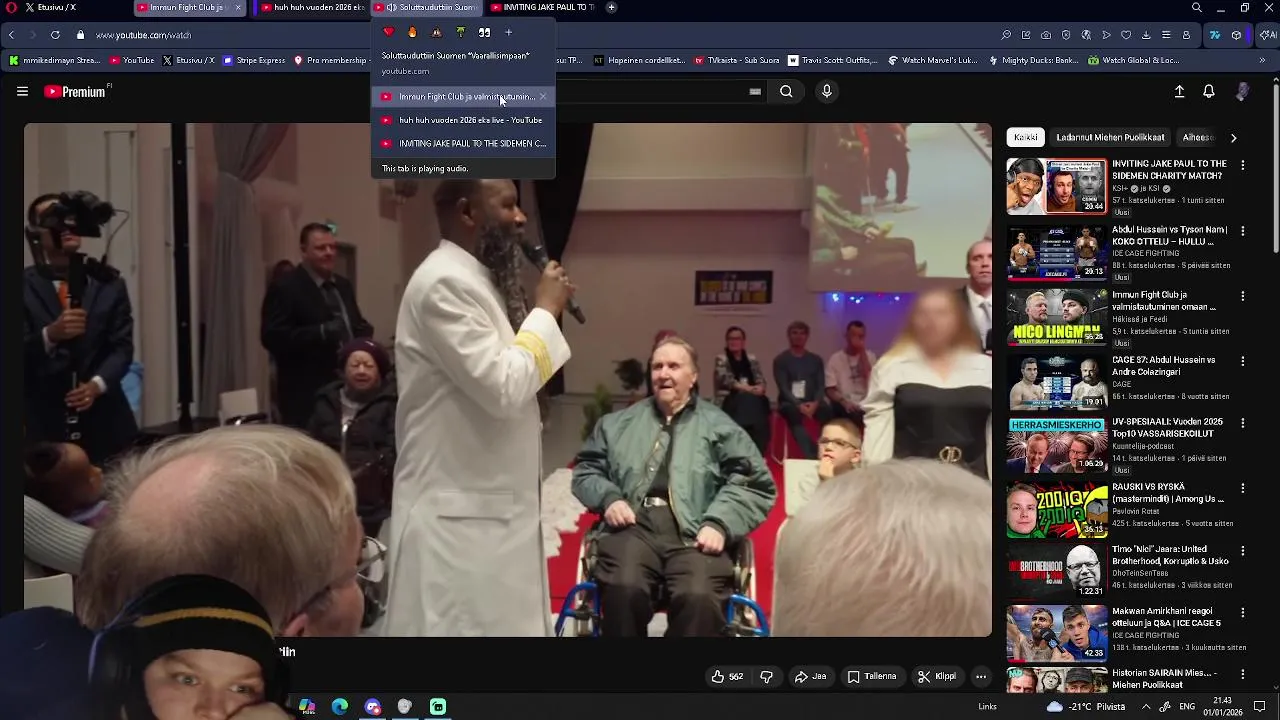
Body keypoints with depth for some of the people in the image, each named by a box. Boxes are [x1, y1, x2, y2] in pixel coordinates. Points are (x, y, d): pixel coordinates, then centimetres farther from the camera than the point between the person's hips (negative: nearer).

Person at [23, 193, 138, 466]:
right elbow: (24, 351, -5)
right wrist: (50, 334, -25)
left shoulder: (109, 284, 9)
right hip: (46, 423, -1)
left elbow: (122, 347, 2)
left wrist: (97, 384, -15)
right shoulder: (25, 285, 4)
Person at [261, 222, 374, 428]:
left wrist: (364, 333, 1)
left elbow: (357, 324, 26)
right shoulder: (285, 287, -8)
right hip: (306, 394, -7)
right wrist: (322, 332, -25)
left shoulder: (343, 285, 16)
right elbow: (272, 337, -16)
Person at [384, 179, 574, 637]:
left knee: (504, 621, 14)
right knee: (466, 624, -1)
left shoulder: (475, 280, 14)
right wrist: (545, 311, -13)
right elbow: (503, 388, -23)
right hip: (457, 512, -10)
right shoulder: (444, 283, -17)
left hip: (490, 505, 10)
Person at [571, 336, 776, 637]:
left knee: (699, 598, -33)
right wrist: (609, 498, 1)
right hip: (635, 524, 1)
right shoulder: (619, 423, 27)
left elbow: (755, 482, 9)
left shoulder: (719, 426, 19)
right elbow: (586, 469, 23)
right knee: (623, 589, -33)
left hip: (694, 531, -1)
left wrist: (720, 523, -8)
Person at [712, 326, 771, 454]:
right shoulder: (721, 359, 8)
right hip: (730, 402, -3)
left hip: (753, 402, 3)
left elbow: (761, 380, 11)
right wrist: (748, 388, -14)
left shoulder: (752, 359, 19)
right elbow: (725, 380, -6)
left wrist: (760, 388, -13)